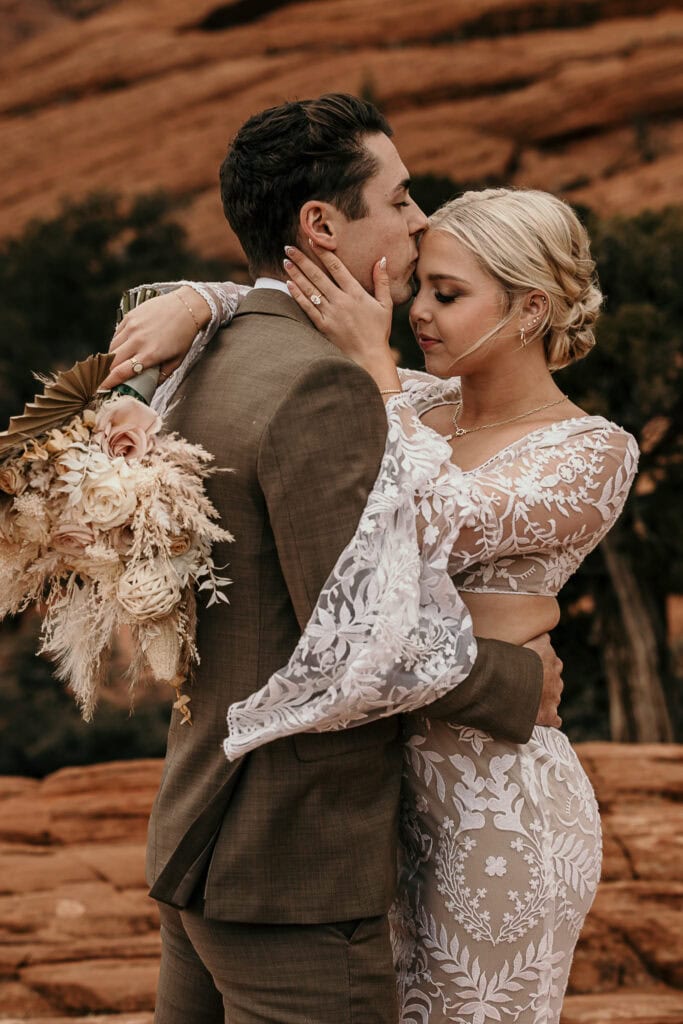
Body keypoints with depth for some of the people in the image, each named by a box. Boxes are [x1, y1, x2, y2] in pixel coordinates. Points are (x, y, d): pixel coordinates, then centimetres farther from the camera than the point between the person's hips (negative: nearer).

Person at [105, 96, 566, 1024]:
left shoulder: (209, 376, 9)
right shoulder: (320, 387, -20)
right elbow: (364, 644, -24)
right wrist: (522, 685, -7)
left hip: (199, 843, 10)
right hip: (295, 877, -10)